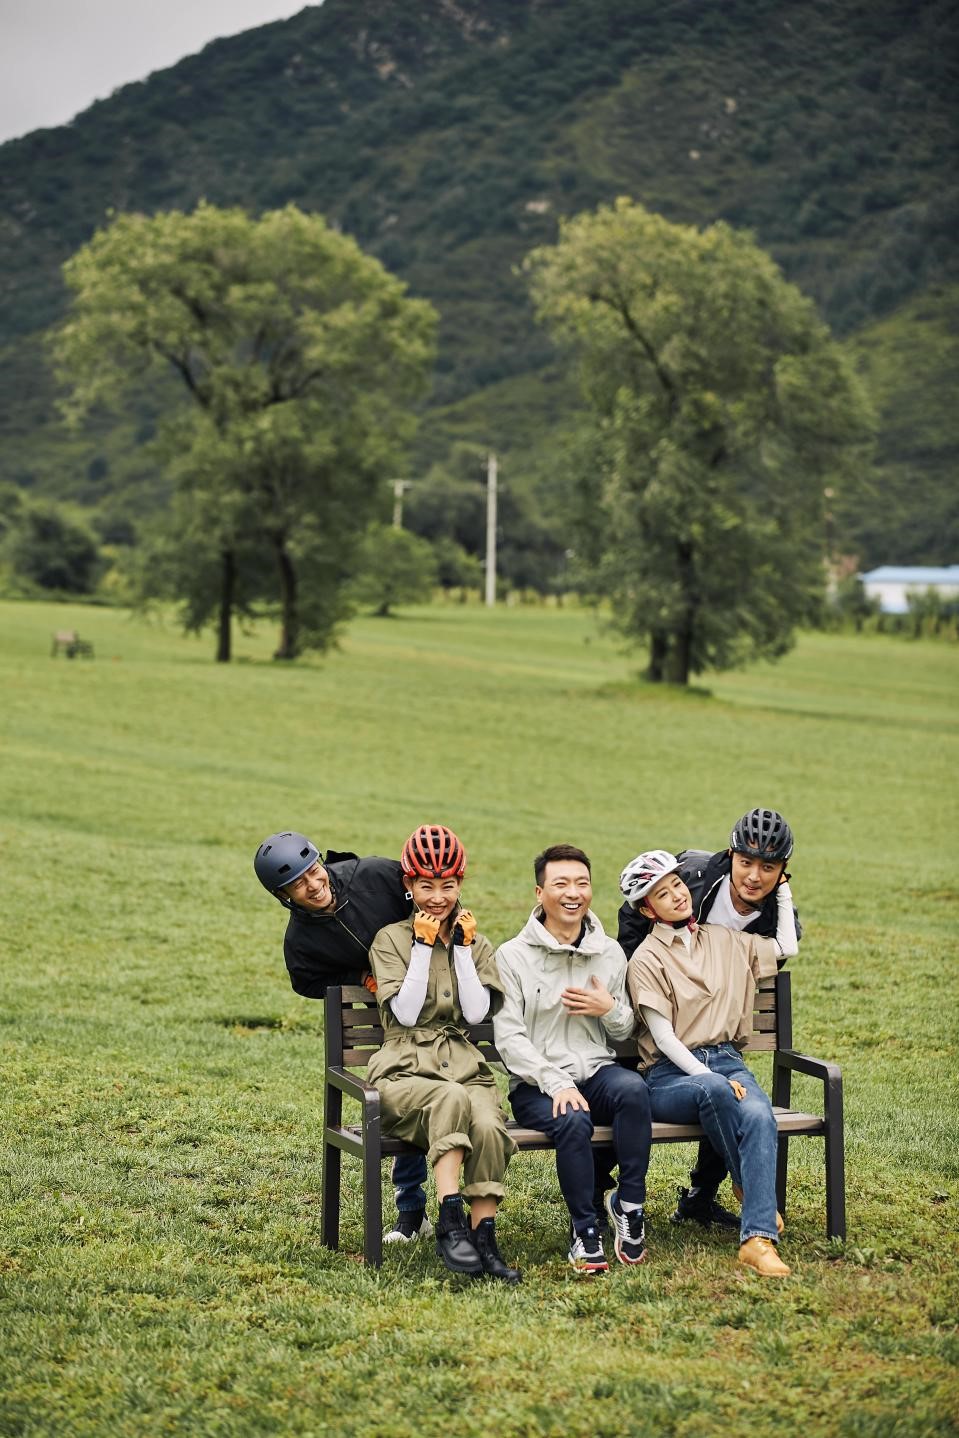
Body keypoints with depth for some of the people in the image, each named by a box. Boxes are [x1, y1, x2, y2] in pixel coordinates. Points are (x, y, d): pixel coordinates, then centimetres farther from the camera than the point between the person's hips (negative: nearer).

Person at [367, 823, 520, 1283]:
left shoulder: (476, 944, 18)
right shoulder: (391, 939, 8)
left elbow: (476, 1013, 1)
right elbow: (405, 1013, -5)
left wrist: (463, 947, 1)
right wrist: (423, 946, -5)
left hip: (464, 1066, 3)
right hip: (405, 1070, -3)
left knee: (488, 1127, -33)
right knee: (453, 1098, -39)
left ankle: (484, 1240, -28)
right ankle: (450, 1223, -38)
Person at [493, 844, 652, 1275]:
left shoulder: (610, 953, 12)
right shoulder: (513, 956, -1)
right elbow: (509, 1037, -8)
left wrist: (610, 1009, -6)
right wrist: (556, 1083, -21)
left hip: (597, 1072, 3)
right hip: (537, 1085, -3)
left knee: (633, 1089, -32)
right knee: (573, 1121, -35)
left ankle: (628, 1205, -17)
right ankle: (585, 1230, -15)